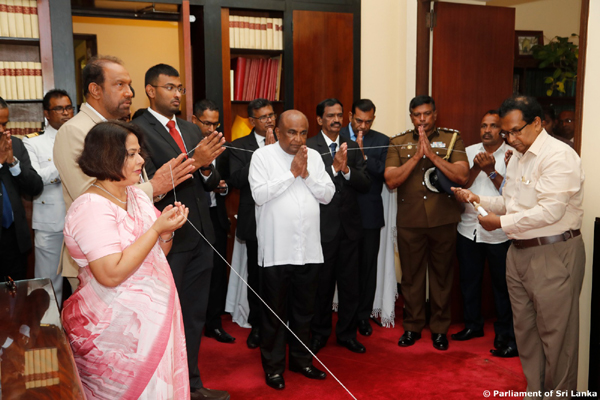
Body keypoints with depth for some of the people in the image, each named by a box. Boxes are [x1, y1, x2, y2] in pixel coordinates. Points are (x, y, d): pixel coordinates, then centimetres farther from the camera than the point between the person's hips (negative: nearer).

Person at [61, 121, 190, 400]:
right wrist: (157, 228, -22)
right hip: (119, 329, -8)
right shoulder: (92, 207, -18)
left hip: (155, 315, 8)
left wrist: (168, 229, -7)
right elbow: (111, 274, -26)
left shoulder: (137, 195, 7)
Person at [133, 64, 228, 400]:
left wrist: (207, 168, -13)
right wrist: (194, 161, -25)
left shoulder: (193, 130, 12)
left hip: (200, 238, 7)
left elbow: (211, 182, 9)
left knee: (195, 316, 18)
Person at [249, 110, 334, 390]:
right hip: (276, 249, -4)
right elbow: (259, 194, -16)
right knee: (275, 312, 8)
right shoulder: (262, 156, -4)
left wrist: (307, 174, -9)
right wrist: (292, 172, -13)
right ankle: (273, 366, 23)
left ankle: (301, 359, 31)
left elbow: (328, 194, 5)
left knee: (304, 310, 15)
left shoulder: (314, 156, 9)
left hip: (309, 248, 4)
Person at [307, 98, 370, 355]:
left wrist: (346, 169, -16)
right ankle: (319, 333, 26)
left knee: (350, 283, 11)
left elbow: (365, 185, 0)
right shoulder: (309, 148, -5)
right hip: (323, 226, -4)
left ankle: (347, 333, 26)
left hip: (349, 225, 4)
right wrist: (334, 167, -24)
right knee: (322, 283, 9)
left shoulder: (352, 147, 9)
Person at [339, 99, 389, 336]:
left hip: (369, 213, 1)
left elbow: (384, 174, -8)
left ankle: (363, 315, 21)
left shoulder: (381, 141, 4)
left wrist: (363, 154, -17)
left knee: (367, 266, 7)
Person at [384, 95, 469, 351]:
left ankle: (439, 328, 24)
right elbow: (391, 181, -5)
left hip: (443, 220, -1)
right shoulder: (398, 143, 6)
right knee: (411, 275, 9)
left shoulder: (452, 139, 3)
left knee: (442, 275, 8)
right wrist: (416, 156, -14)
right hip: (409, 221, 1)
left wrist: (431, 153, -17)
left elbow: (462, 176, -10)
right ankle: (412, 327, 25)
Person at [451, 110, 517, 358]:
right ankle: (473, 325, 32)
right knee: (469, 280, 14)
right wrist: (476, 168, -13)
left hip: (499, 232, -4)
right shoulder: (469, 152, 7)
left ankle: (505, 335, 18)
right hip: (468, 228, 4)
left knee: (502, 284, 5)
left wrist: (491, 171, -19)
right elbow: (459, 184, 1)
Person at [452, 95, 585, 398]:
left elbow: (550, 211, -23)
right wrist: (478, 199, 6)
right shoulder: (517, 157, 15)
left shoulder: (559, 156, -15)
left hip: (553, 255, -9)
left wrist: (501, 222, -16)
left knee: (554, 334, 2)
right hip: (519, 252, 9)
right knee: (524, 329, 16)